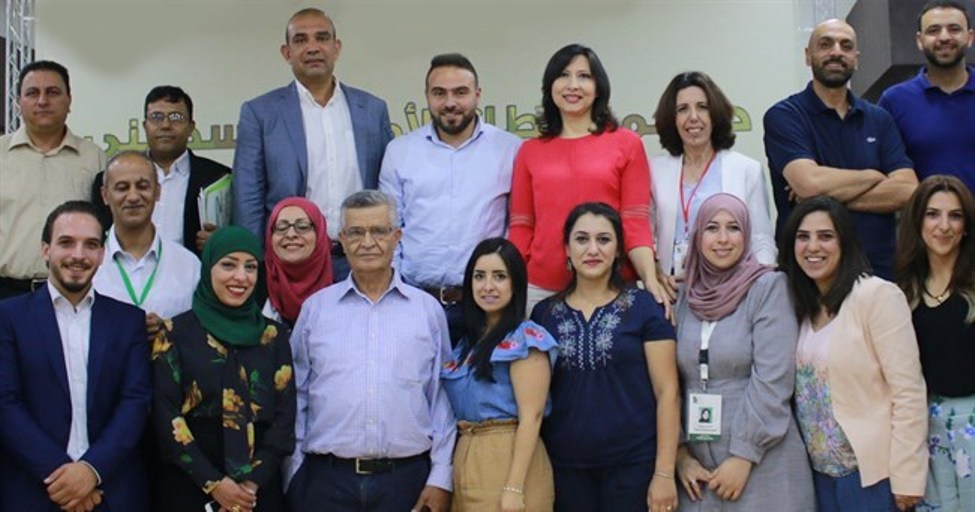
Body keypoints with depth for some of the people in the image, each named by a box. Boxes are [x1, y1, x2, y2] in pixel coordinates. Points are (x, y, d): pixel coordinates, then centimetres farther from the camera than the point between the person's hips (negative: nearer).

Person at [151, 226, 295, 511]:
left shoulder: (274, 336, 5)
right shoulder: (176, 333, -2)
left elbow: (285, 413, 1)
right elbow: (166, 416, -6)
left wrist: (254, 481, -10)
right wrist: (212, 482, -12)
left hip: (259, 487, 2)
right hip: (188, 484, -2)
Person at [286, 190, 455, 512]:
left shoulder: (429, 310, 5)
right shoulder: (314, 308, 6)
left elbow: (442, 399, 5)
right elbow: (296, 397, 9)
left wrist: (441, 478, 1)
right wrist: (294, 476, 5)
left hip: (406, 479, 0)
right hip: (327, 479, 0)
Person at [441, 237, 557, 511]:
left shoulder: (525, 339, -9)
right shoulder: (469, 342, 14)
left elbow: (531, 416, -15)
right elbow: (463, 406, 14)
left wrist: (514, 487, -21)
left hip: (508, 460, -7)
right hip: (466, 460, 7)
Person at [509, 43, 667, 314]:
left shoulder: (627, 144, 4)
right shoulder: (530, 151, 10)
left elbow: (636, 223, -1)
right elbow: (521, 228, 11)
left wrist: (650, 279, -14)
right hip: (541, 289, 2)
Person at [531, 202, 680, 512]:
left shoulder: (644, 307, -2)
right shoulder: (544, 313, 6)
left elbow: (667, 392, -5)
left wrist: (664, 472, -10)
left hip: (633, 464, -2)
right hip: (564, 465, 3)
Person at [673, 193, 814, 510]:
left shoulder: (769, 287, -5)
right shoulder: (686, 296, 8)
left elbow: (772, 380, -12)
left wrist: (744, 455, -14)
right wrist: (680, 453, -2)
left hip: (762, 465, -4)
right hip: (698, 464, 4)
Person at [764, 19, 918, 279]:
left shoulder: (879, 119, 11)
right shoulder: (783, 116, -3)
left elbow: (907, 191, -3)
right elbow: (809, 182, -20)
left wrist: (830, 195, -12)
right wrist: (873, 176, -4)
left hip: (880, 269, 4)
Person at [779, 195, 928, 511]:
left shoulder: (878, 295, -13)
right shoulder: (802, 305, 7)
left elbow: (908, 393, -15)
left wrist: (906, 480, -16)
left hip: (871, 472, -6)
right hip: (820, 470, 6)